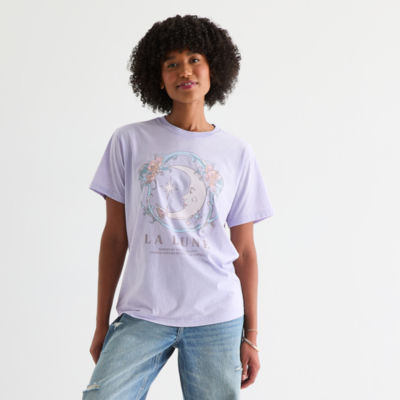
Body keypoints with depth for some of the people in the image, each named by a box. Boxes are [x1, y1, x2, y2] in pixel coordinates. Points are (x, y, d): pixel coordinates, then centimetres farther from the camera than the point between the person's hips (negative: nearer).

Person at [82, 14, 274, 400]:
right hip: (142, 317, -1)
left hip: (216, 320, 1)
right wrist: (101, 325, 4)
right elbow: (115, 238, 4)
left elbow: (244, 251, 7)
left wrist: (251, 335, 7)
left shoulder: (238, 153, 5)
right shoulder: (129, 141, 2)